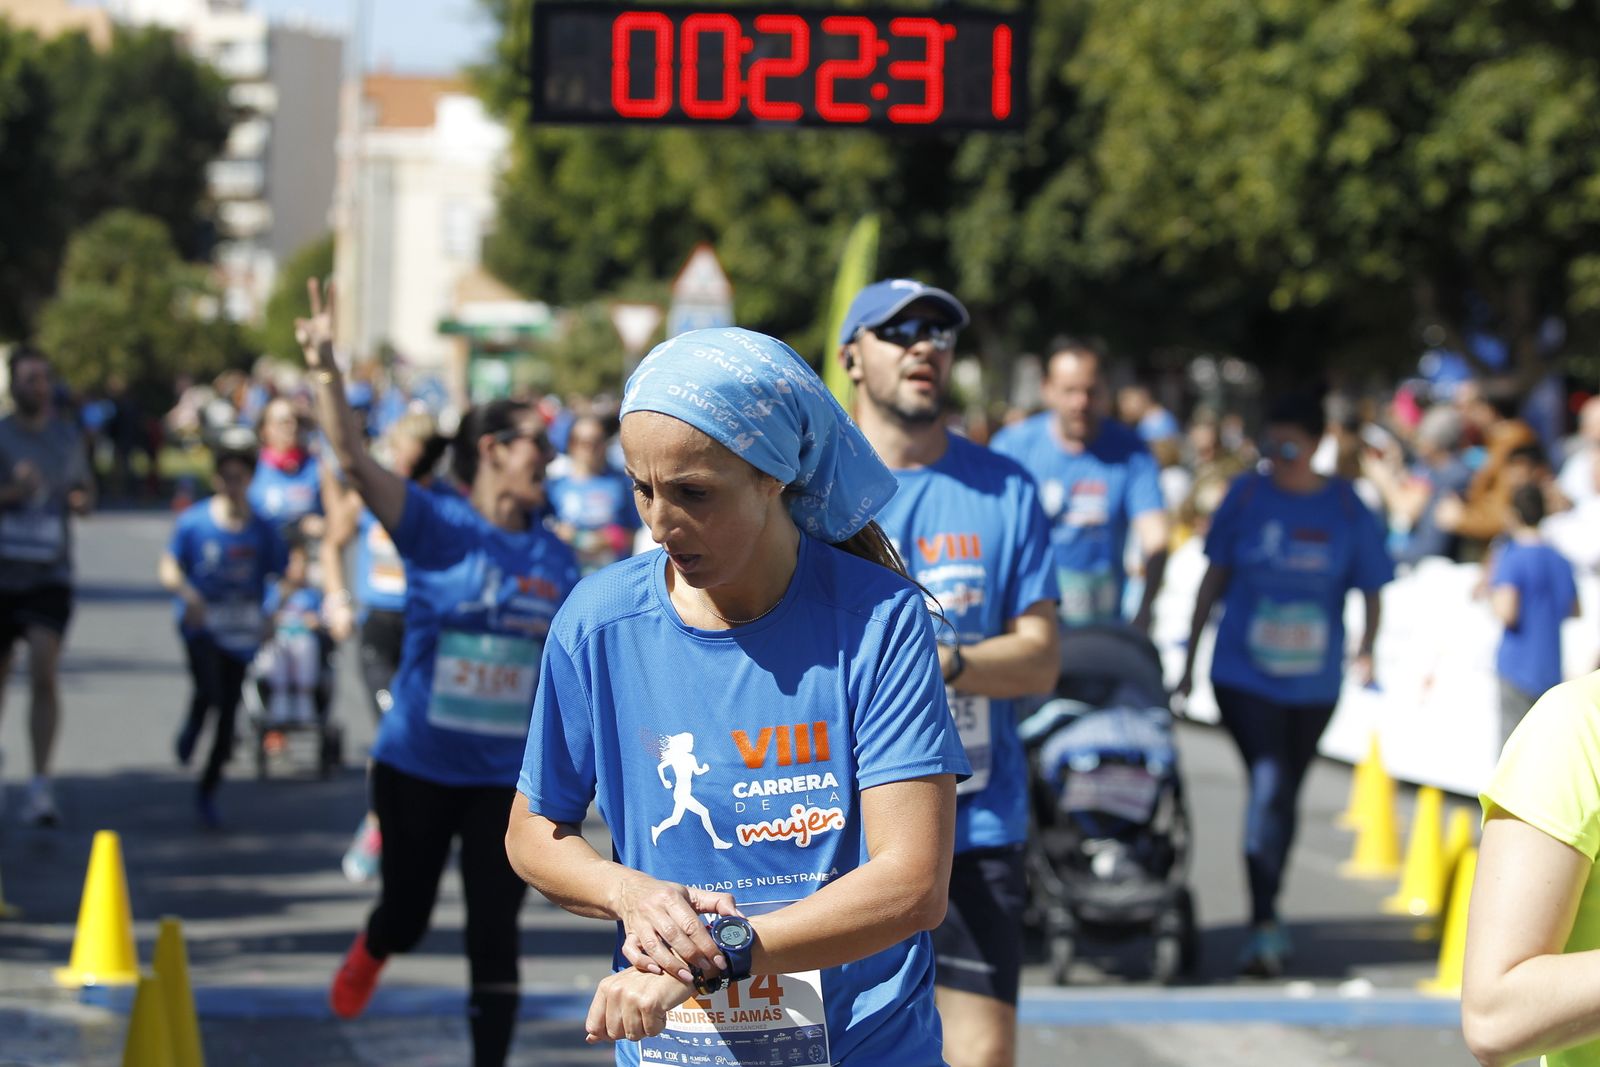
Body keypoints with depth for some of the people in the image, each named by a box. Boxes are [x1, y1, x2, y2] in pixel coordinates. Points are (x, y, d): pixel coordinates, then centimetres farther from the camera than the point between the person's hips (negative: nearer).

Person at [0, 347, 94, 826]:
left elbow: (86, 489, 20)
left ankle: (40, 786, -20)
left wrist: (82, 500, -2)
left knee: (44, 670, -18)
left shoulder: (66, 434, 7)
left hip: (49, 575, 1)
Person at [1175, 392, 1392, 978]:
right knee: (1268, 782, -18)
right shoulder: (1247, 495, 0)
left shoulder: (1347, 509, 0)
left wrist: (1364, 652, -11)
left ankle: (1267, 914, 32)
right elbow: (1215, 577, 10)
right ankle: (1265, 924, -17)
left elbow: (1371, 590, 6)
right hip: (1244, 674, -2)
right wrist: (1190, 655, 11)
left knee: (1285, 795, 13)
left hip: (1314, 682, 2)